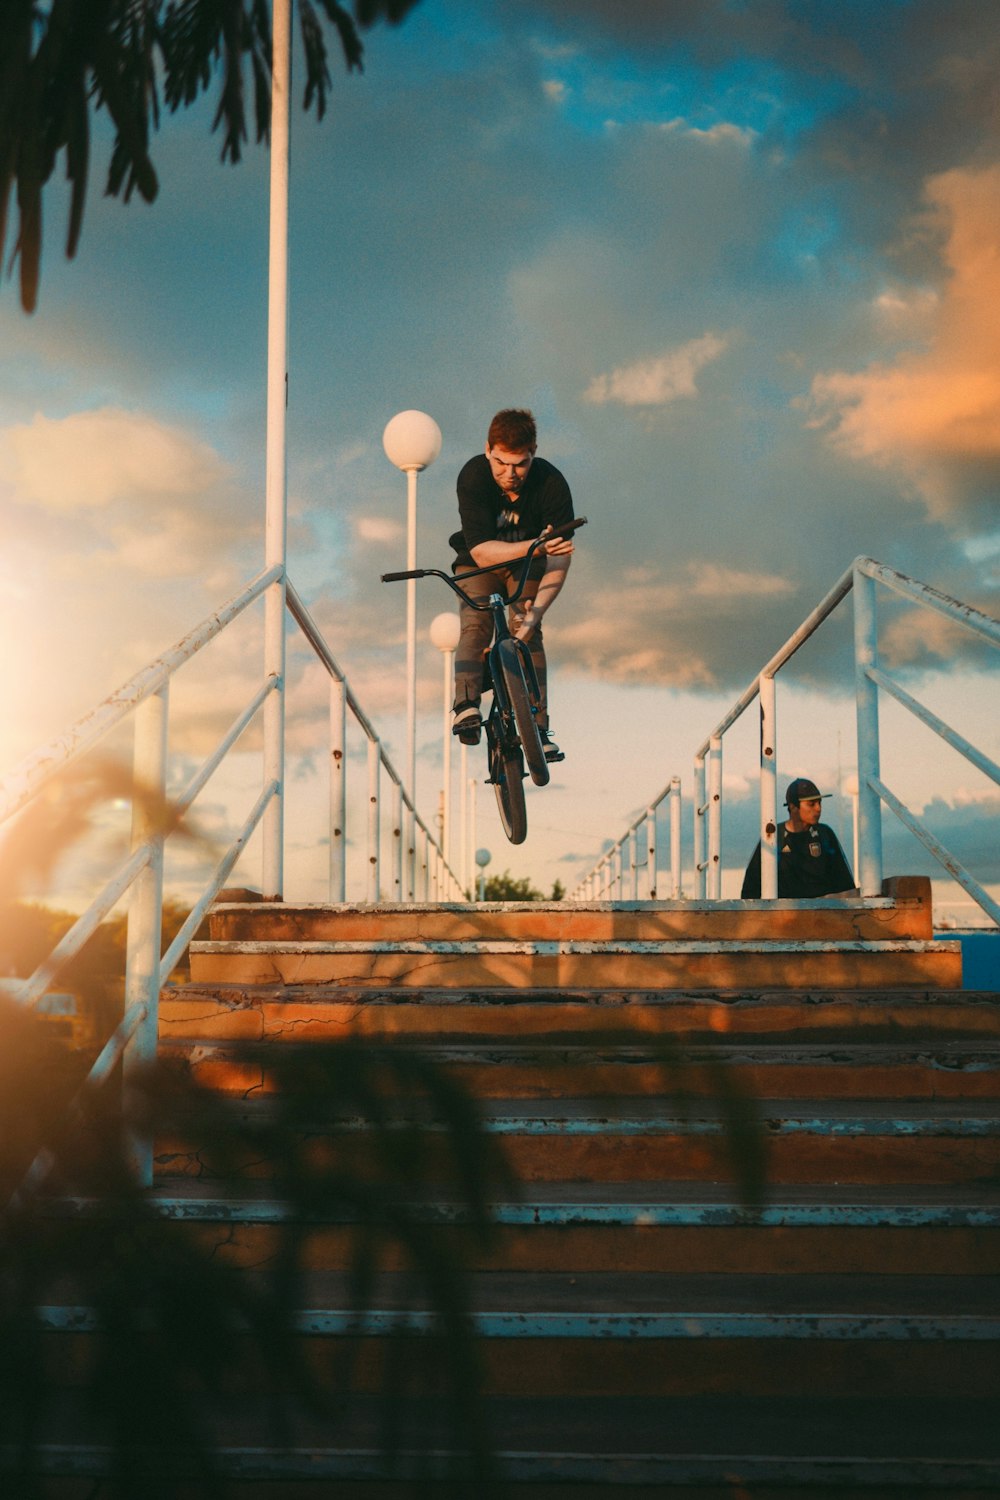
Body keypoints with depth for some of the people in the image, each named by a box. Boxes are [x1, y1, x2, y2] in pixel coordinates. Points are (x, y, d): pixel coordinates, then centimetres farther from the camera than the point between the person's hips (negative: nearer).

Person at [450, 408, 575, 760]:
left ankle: (538, 727, -17)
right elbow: (481, 552, -37)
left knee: (527, 633, -16)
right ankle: (466, 705, -32)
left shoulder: (551, 484, -30)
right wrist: (537, 545, -52)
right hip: (479, 564, 0)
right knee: (475, 627, -23)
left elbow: (559, 561, -28)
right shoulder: (473, 476, -31)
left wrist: (536, 611, -41)